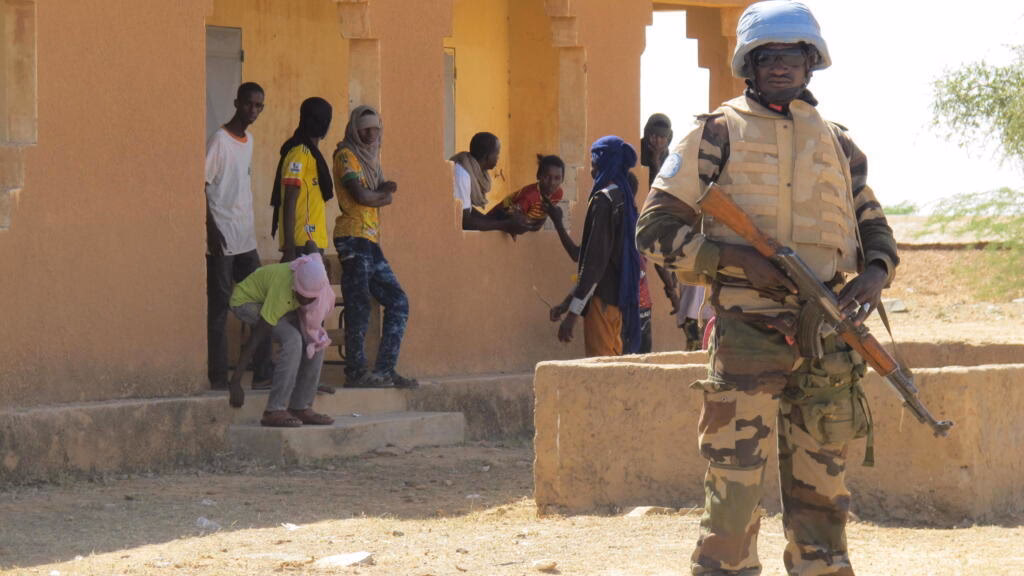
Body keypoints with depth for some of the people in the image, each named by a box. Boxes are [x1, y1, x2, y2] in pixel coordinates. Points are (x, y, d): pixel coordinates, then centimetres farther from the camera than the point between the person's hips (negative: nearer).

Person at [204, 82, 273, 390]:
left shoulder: (248, 140, 15)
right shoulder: (220, 140, -10)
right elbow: (203, 185, -14)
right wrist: (212, 228, -20)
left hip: (245, 237, 8)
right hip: (222, 237, -8)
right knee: (219, 306, -5)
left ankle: (262, 372, 10)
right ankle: (218, 375, -3)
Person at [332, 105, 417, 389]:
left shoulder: (371, 157, 22)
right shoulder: (347, 156, -4)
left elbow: (388, 197, 12)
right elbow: (360, 195, -16)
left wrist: (379, 193, -11)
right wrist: (383, 192, 3)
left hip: (372, 242, 9)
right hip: (354, 240, -9)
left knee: (397, 302, 6)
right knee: (359, 307, -11)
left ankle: (384, 369, 7)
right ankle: (356, 373, -9)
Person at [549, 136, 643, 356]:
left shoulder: (603, 200, -13)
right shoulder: (624, 200, 14)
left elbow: (595, 262, -18)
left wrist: (572, 313, -17)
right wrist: (568, 302, 22)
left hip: (603, 298, -9)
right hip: (622, 300, 9)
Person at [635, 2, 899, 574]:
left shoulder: (837, 143, 15)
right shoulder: (720, 133, 3)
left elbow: (876, 228, 23)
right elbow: (656, 228, 0)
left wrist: (875, 273, -1)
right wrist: (737, 258, -14)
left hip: (827, 342, 4)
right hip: (747, 334, -4)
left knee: (822, 489, 8)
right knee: (735, 487, -7)